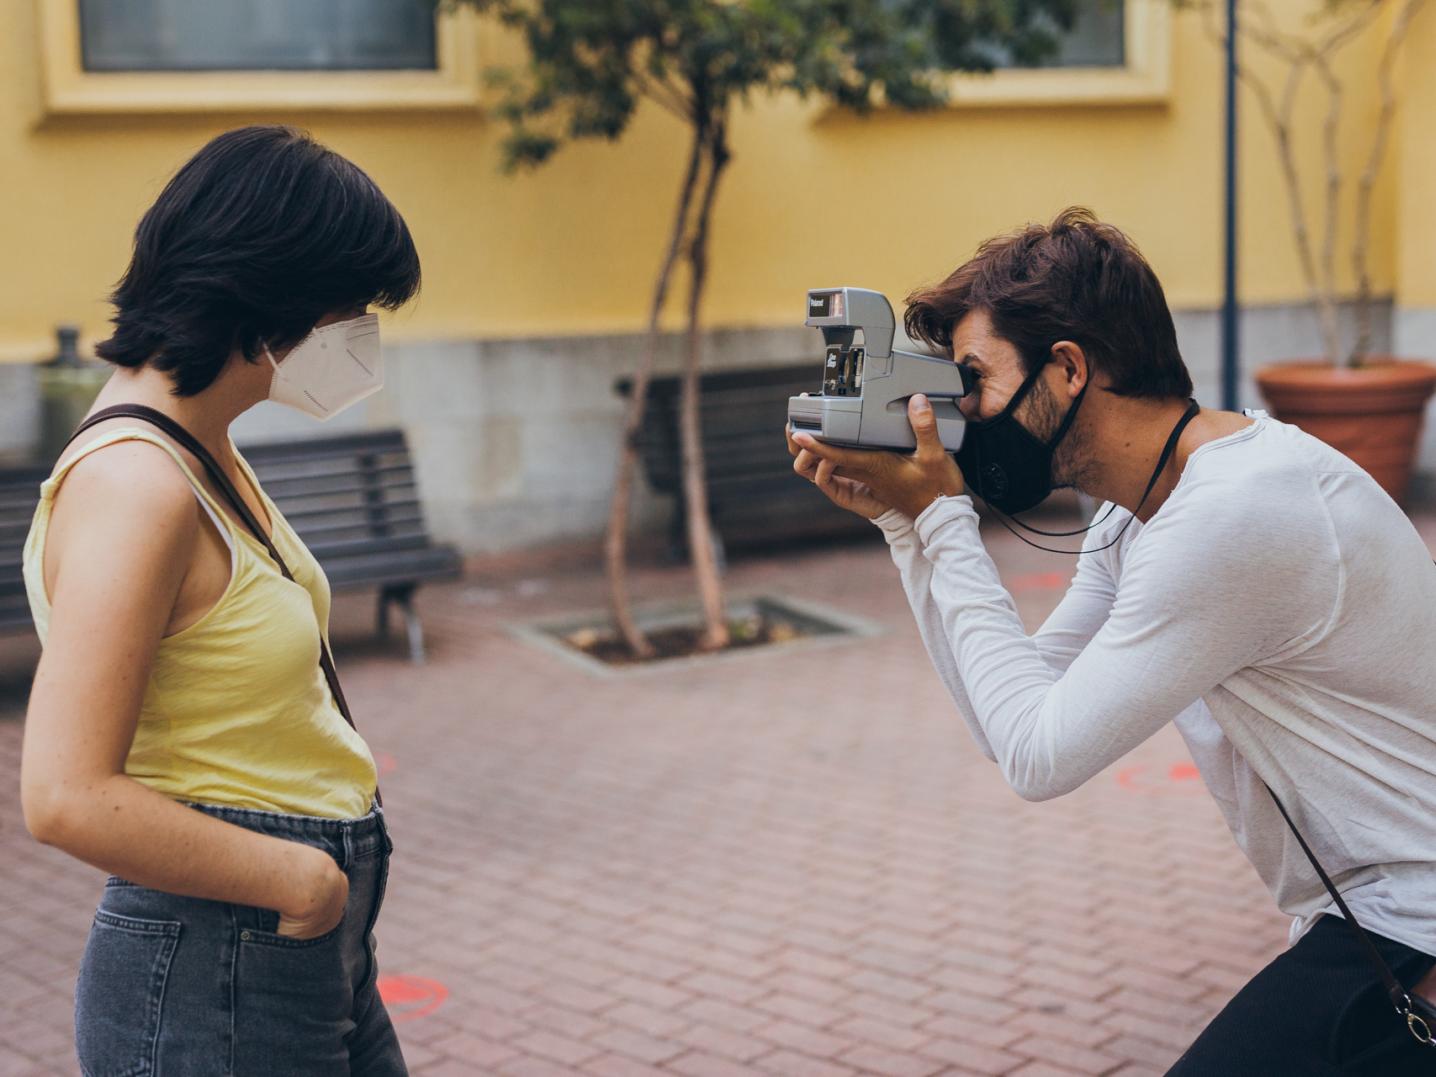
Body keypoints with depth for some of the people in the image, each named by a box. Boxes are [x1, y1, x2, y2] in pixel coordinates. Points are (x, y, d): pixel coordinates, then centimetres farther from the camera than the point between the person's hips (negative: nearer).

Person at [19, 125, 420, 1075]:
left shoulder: (204, 447, 8)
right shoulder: (134, 485, -21)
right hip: (214, 983, -9)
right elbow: (70, 798, -26)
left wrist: (337, 767, 7)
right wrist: (302, 877, -18)